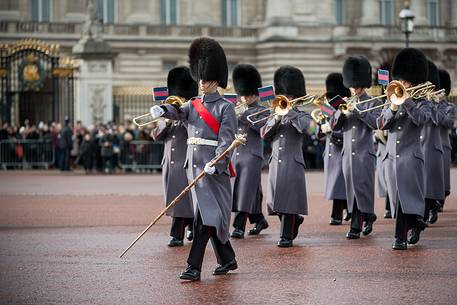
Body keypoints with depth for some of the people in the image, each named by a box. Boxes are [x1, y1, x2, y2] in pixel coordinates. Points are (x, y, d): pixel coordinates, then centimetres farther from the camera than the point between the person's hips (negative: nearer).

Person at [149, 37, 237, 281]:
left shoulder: (225, 108, -4)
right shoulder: (193, 105, 15)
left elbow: (227, 140, -12)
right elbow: (178, 112, -3)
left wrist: (215, 163, -26)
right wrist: (162, 110, -25)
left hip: (214, 168, -7)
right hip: (194, 165, 7)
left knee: (205, 216, -11)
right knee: (211, 215, 13)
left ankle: (194, 267, -13)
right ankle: (227, 260, 26)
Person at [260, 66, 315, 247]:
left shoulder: (300, 116, 1)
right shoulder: (274, 117, 16)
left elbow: (307, 127, -22)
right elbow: (264, 134, 3)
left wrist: (289, 111, -17)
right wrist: (276, 119, -9)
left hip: (293, 163, -5)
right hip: (275, 163, 5)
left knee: (288, 200, -7)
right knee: (276, 200, 8)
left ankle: (287, 237, -2)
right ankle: (295, 220, 33)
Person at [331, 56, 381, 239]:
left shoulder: (373, 103, 1)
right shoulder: (346, 103, 13)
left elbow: (376, 123, -14)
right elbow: (334, 126, 6)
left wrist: (357, 110, -20)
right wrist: (342, 112, -12)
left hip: (365, 153, -5)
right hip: (348, 153, 5)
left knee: (361, 188, -9)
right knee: (352, 190, 7)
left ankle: (356, 227, -6)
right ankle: (368, 216, 23)